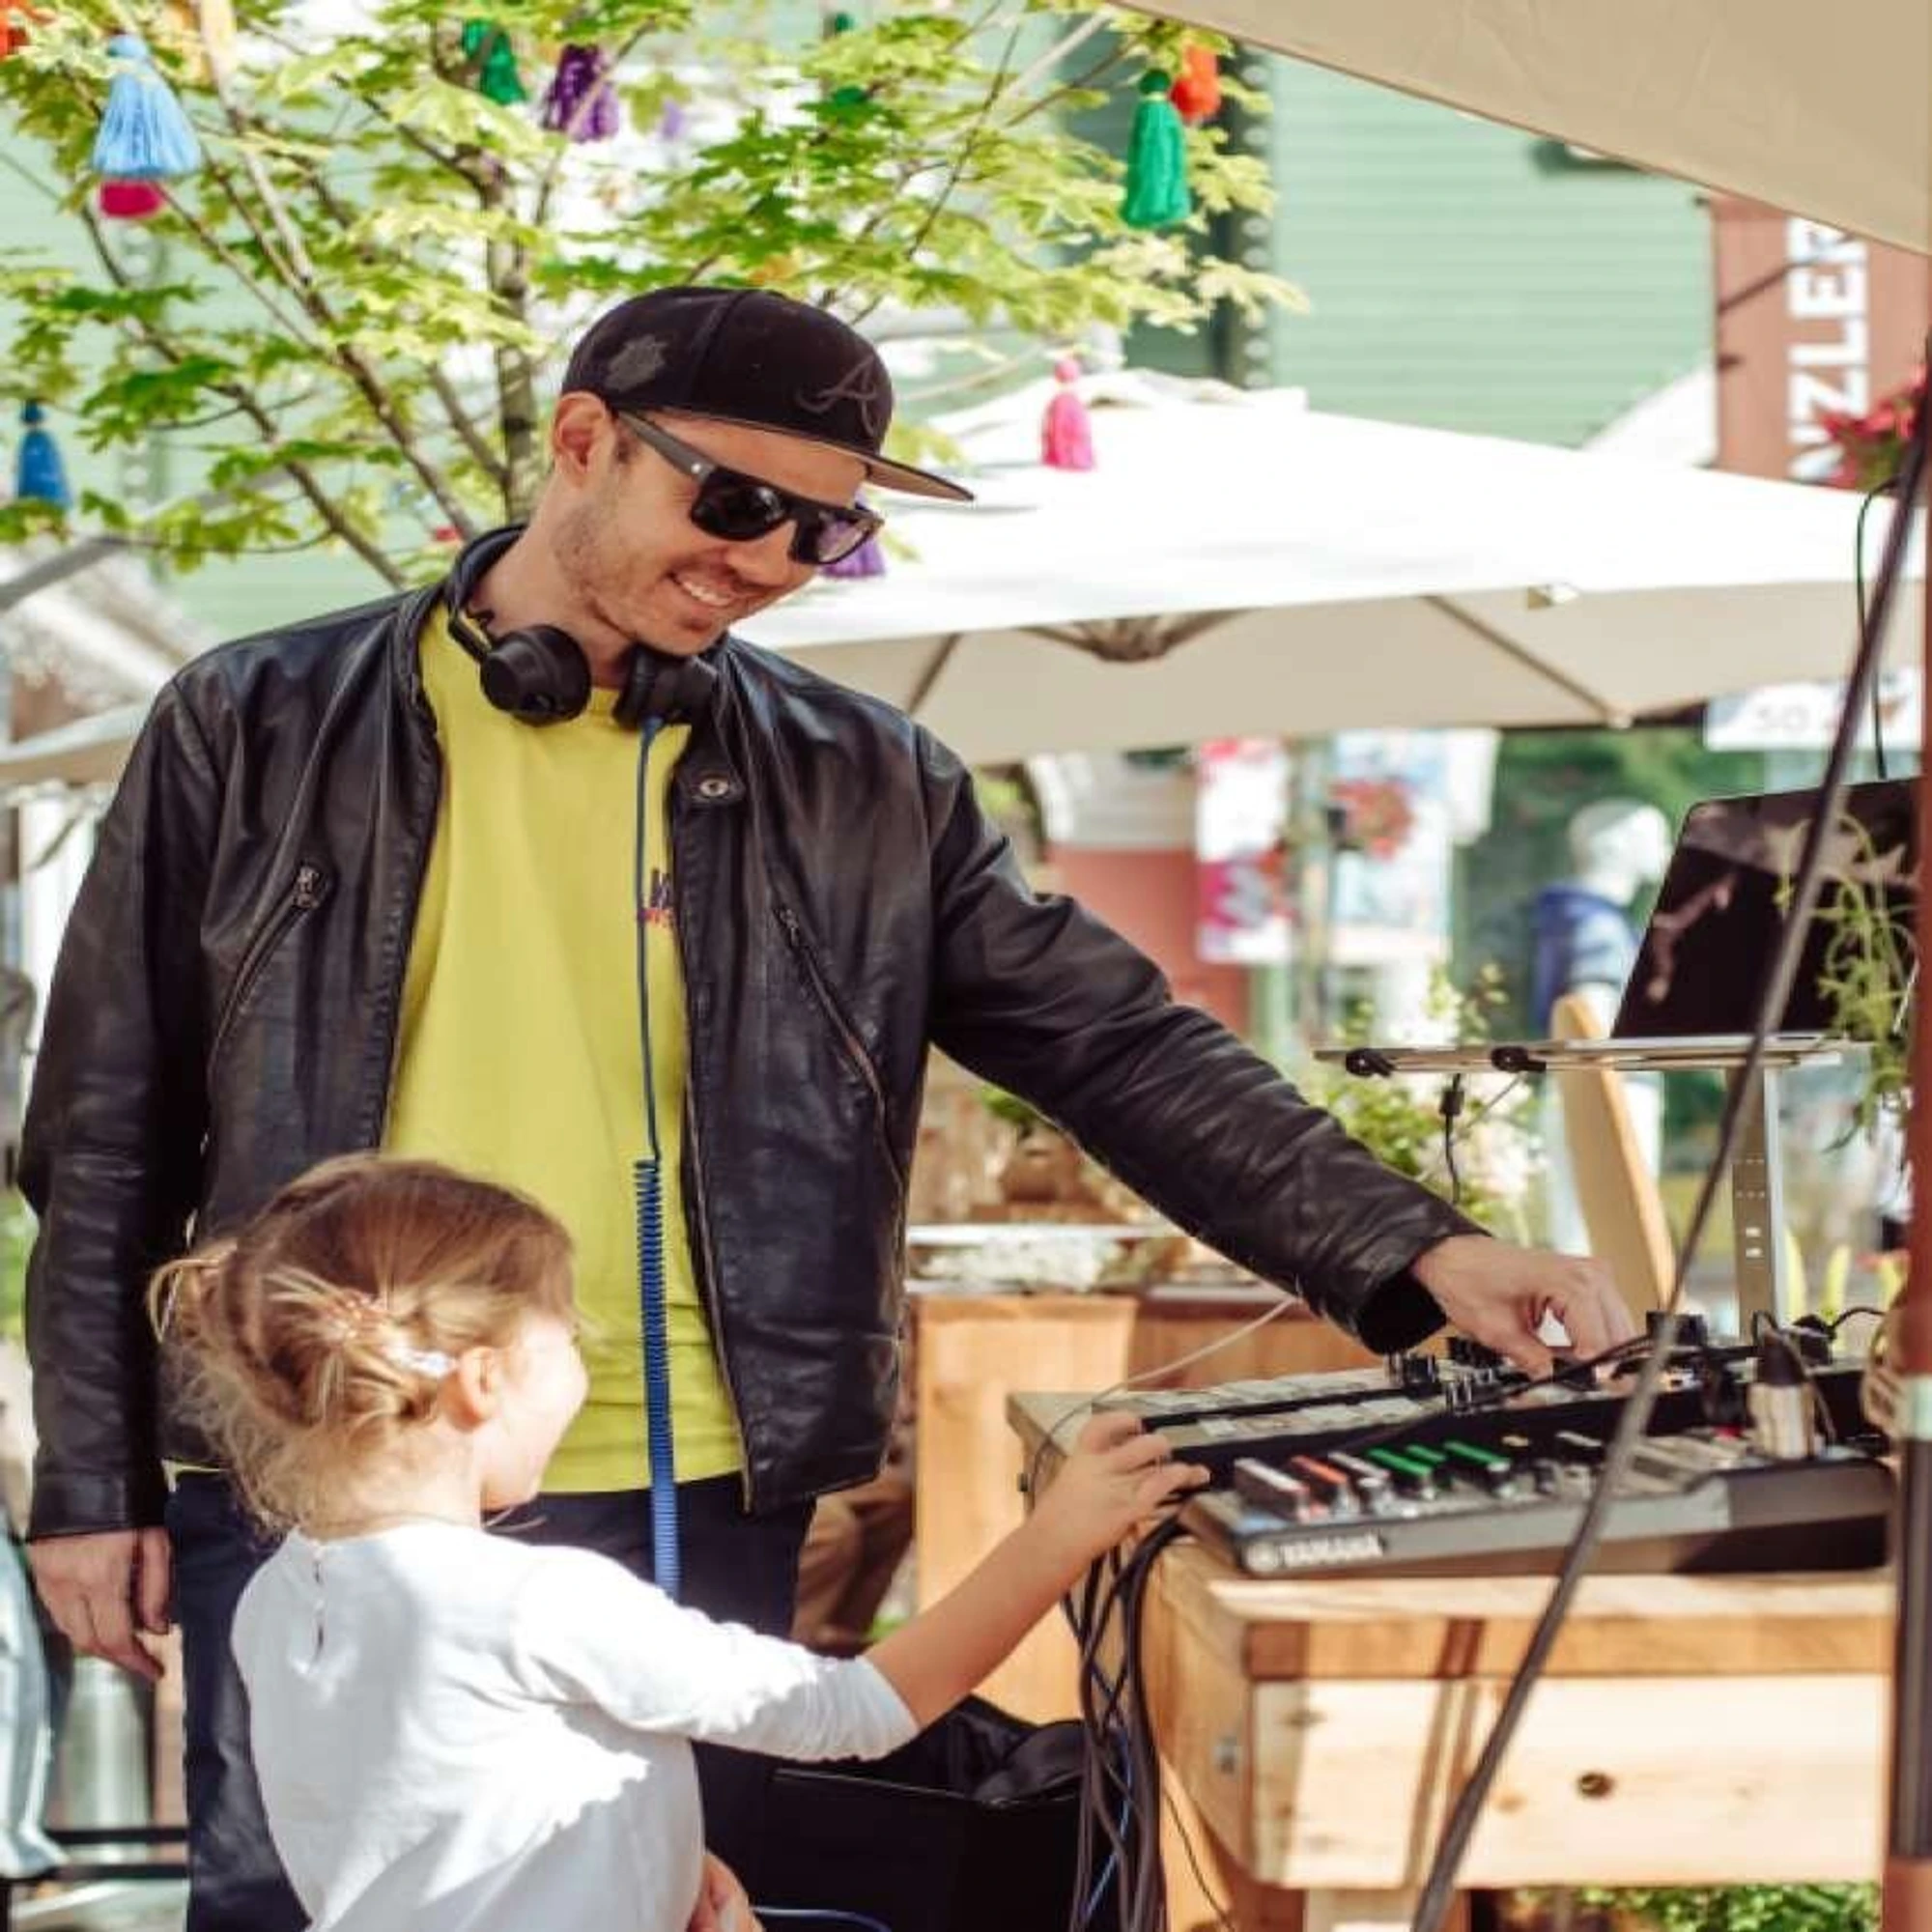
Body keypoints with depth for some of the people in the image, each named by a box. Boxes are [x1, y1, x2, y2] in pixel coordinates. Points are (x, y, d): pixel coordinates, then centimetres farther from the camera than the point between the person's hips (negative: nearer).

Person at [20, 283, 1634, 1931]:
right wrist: (93, 1478, 2)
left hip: (687, 1508, 1)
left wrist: (1414, 1251, -10)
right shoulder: (259, 731, 1)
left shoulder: (864, 790, 4)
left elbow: (1123, 1051, 1)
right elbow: (110, 1134, 4)